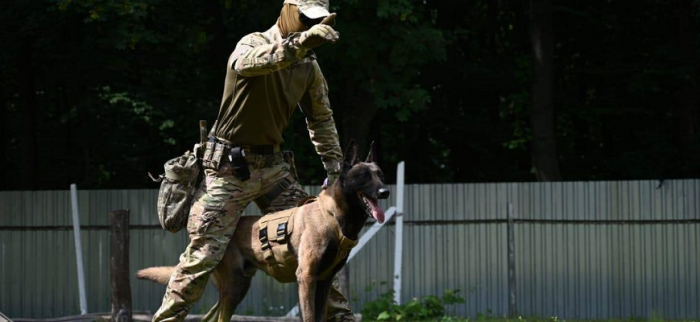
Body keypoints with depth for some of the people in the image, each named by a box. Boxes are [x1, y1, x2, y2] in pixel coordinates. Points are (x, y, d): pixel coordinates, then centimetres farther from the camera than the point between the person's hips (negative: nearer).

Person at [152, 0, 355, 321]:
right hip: (229, 167, -6)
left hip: (272, 165, 6)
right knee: (204, 252, -9)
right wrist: (301, 42, -55)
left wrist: (334, 168, 9)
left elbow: (321, 119, 17)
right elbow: (246, 62, -41)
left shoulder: (309, 66, 5)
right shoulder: (255, 43, -14)